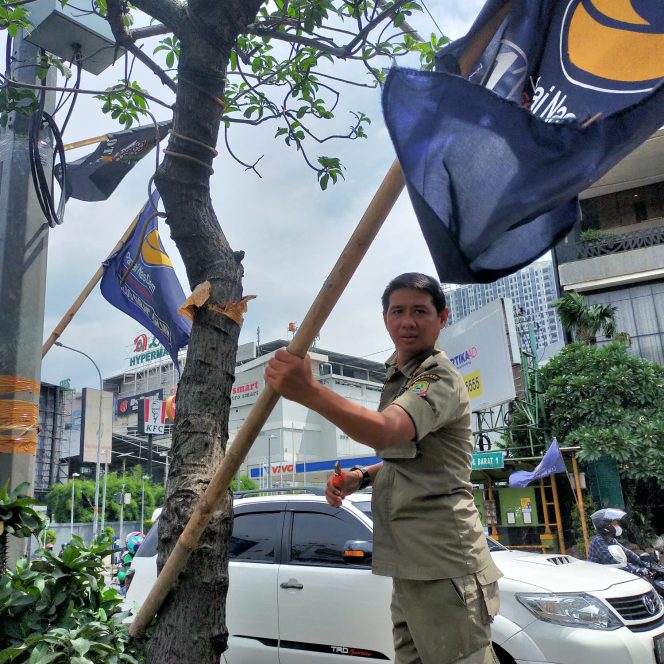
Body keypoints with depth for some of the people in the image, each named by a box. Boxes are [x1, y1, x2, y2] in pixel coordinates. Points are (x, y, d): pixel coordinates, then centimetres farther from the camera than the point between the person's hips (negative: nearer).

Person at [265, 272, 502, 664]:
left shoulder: (440, 378, -13)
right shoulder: (400, 376, 18)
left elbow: (385, 431, -34)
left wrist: (309, 392, -48)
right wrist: (361, 478, 9)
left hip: (445, 565, -9)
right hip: (412, 564, 9)